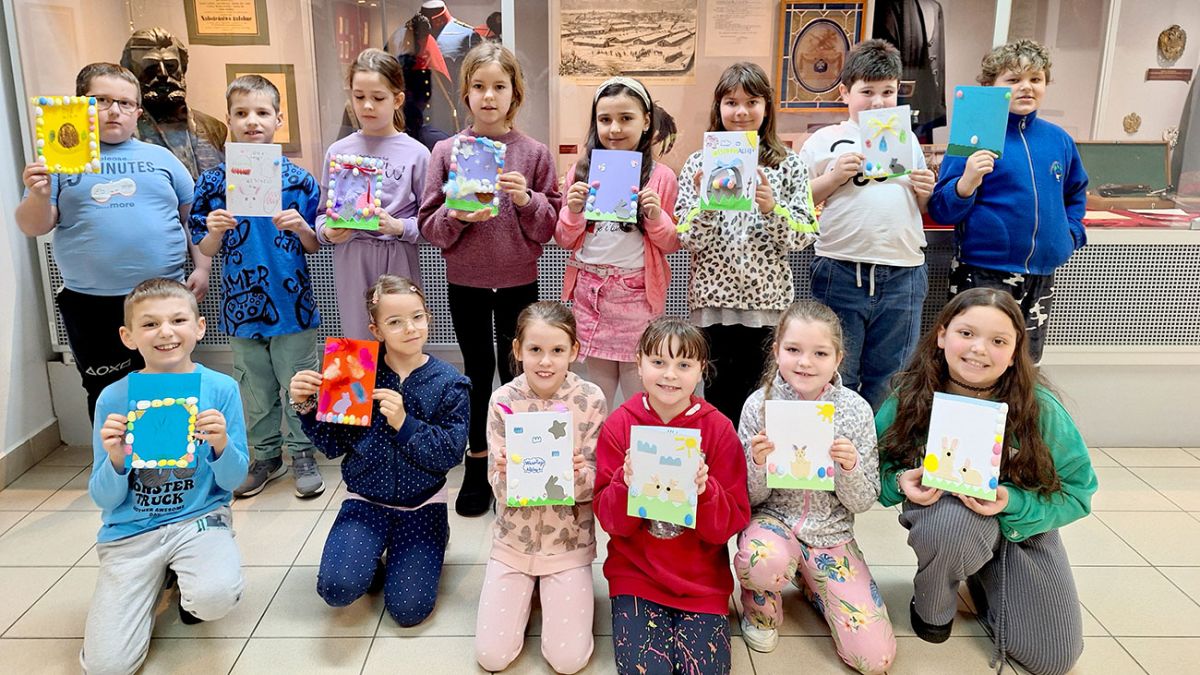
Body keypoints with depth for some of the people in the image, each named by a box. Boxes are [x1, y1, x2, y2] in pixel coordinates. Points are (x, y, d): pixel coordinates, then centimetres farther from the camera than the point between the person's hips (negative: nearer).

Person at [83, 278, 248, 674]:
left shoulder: (220, 388, -8)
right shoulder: (114, 399, -6)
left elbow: (233, 481, -2)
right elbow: (104, 500, -1)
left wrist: (221, 445, -23)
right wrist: (115, 459, -22)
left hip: (198, 518, -1)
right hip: (130, 530, 1)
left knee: (215, 597, -32)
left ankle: (186, 576, 6)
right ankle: (156, 580, 19)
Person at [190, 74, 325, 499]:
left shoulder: (299, 180, -4)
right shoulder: (213, 182, 0)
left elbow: (314, 246, 1)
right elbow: (205, 252, 3)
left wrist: (301, 227, -19)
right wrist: (215, 231, -17)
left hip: (292, 304, -2)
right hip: (243, 307, 2)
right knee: (255, 392, 14)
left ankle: (303, 456, 25)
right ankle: (265, 457, 31)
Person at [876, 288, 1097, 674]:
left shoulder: (1041, 409, -23)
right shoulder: (909, 399, -19)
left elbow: (1078, 490, -14)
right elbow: (877, 467, -6)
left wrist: (1012, 503, -32)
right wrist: (902, 482, -29)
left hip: (1023, 522, 2)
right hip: (940, 510, -1)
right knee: (952, 521, -41)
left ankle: (984, 575, 28)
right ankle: (931, 608, -6)